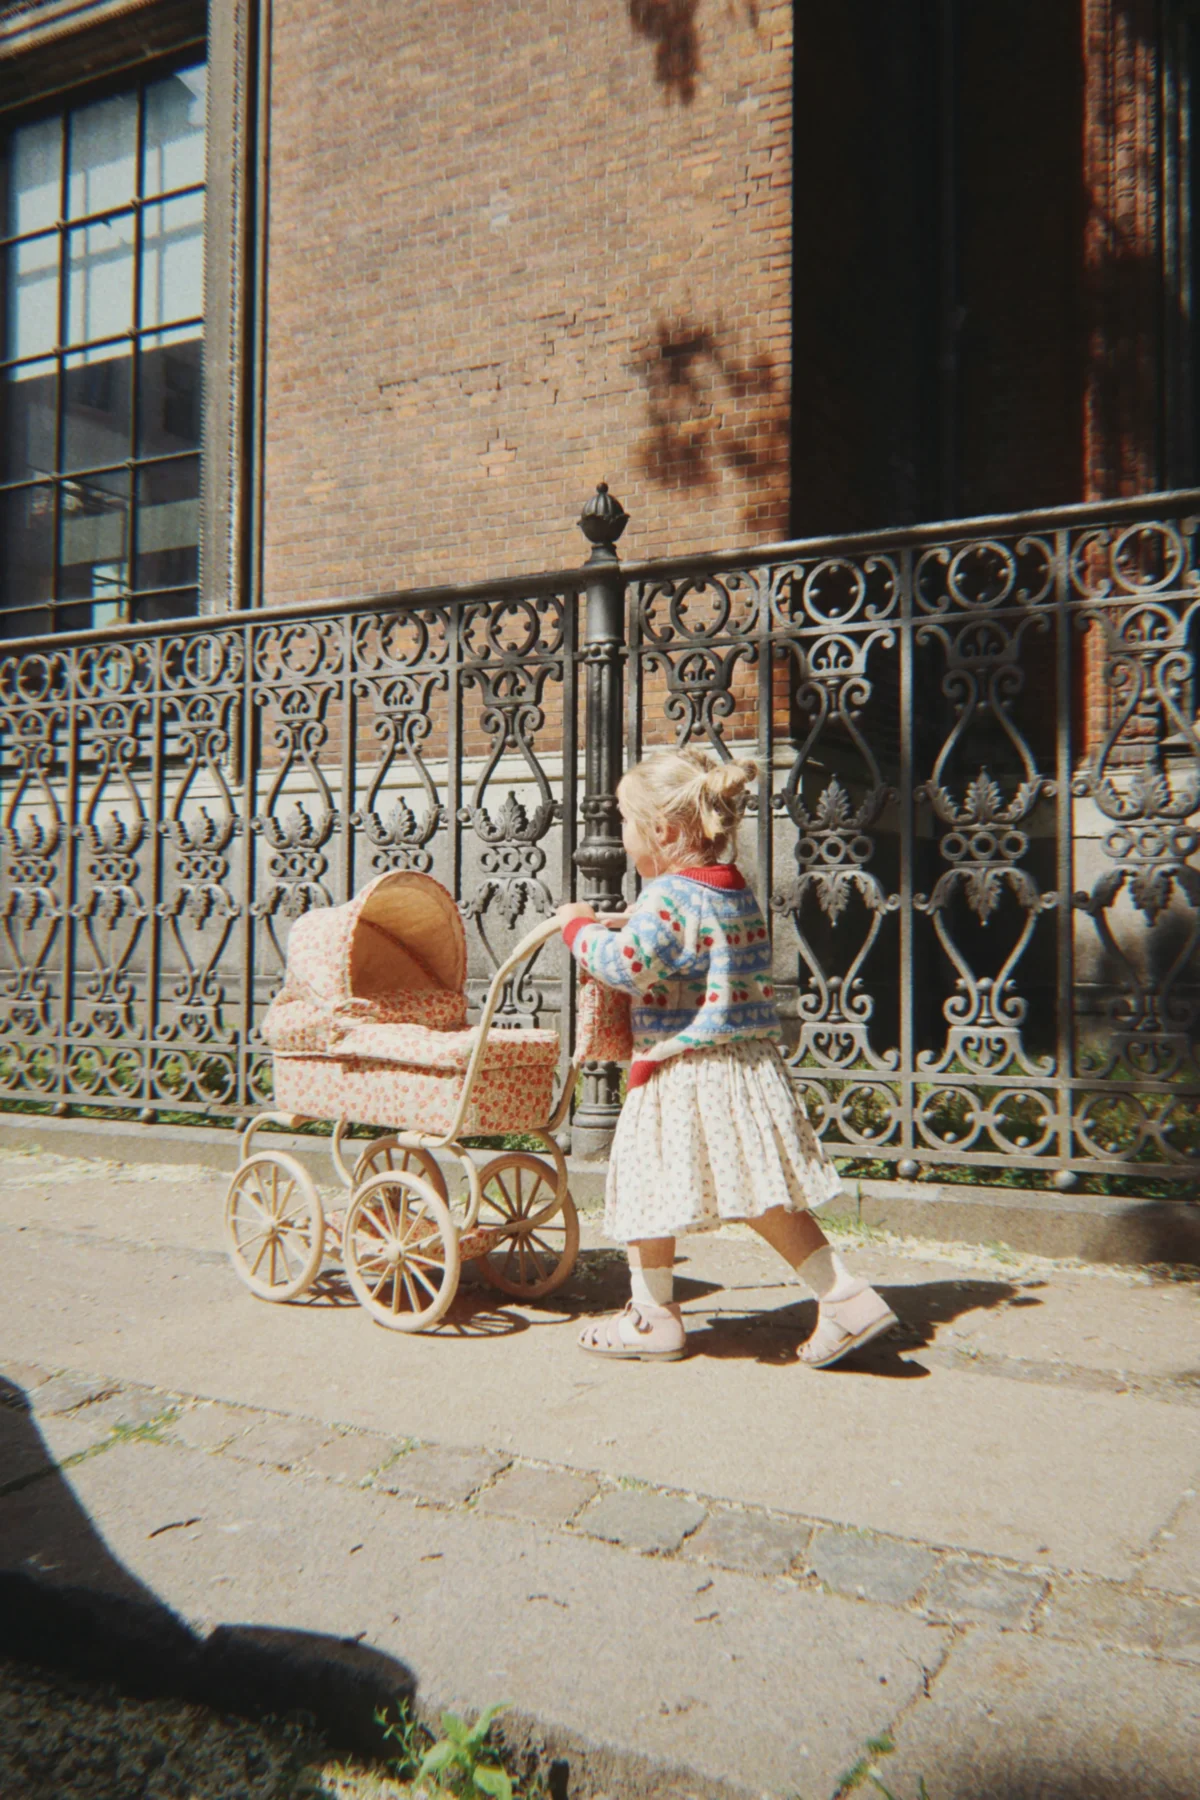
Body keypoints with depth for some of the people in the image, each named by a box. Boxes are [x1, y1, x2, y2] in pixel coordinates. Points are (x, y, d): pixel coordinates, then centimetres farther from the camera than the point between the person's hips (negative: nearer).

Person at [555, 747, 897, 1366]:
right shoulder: (737, 892, 12)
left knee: (645, 1183, 8)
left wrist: (581, 928, -10)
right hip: (748, 1061, 9)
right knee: (761, 1190, 13)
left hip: (683, 1070, -9)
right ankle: (846, 1296, 8)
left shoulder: (671, 897, -17)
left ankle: (652, 1316, 20)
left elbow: (627, 964, -30)